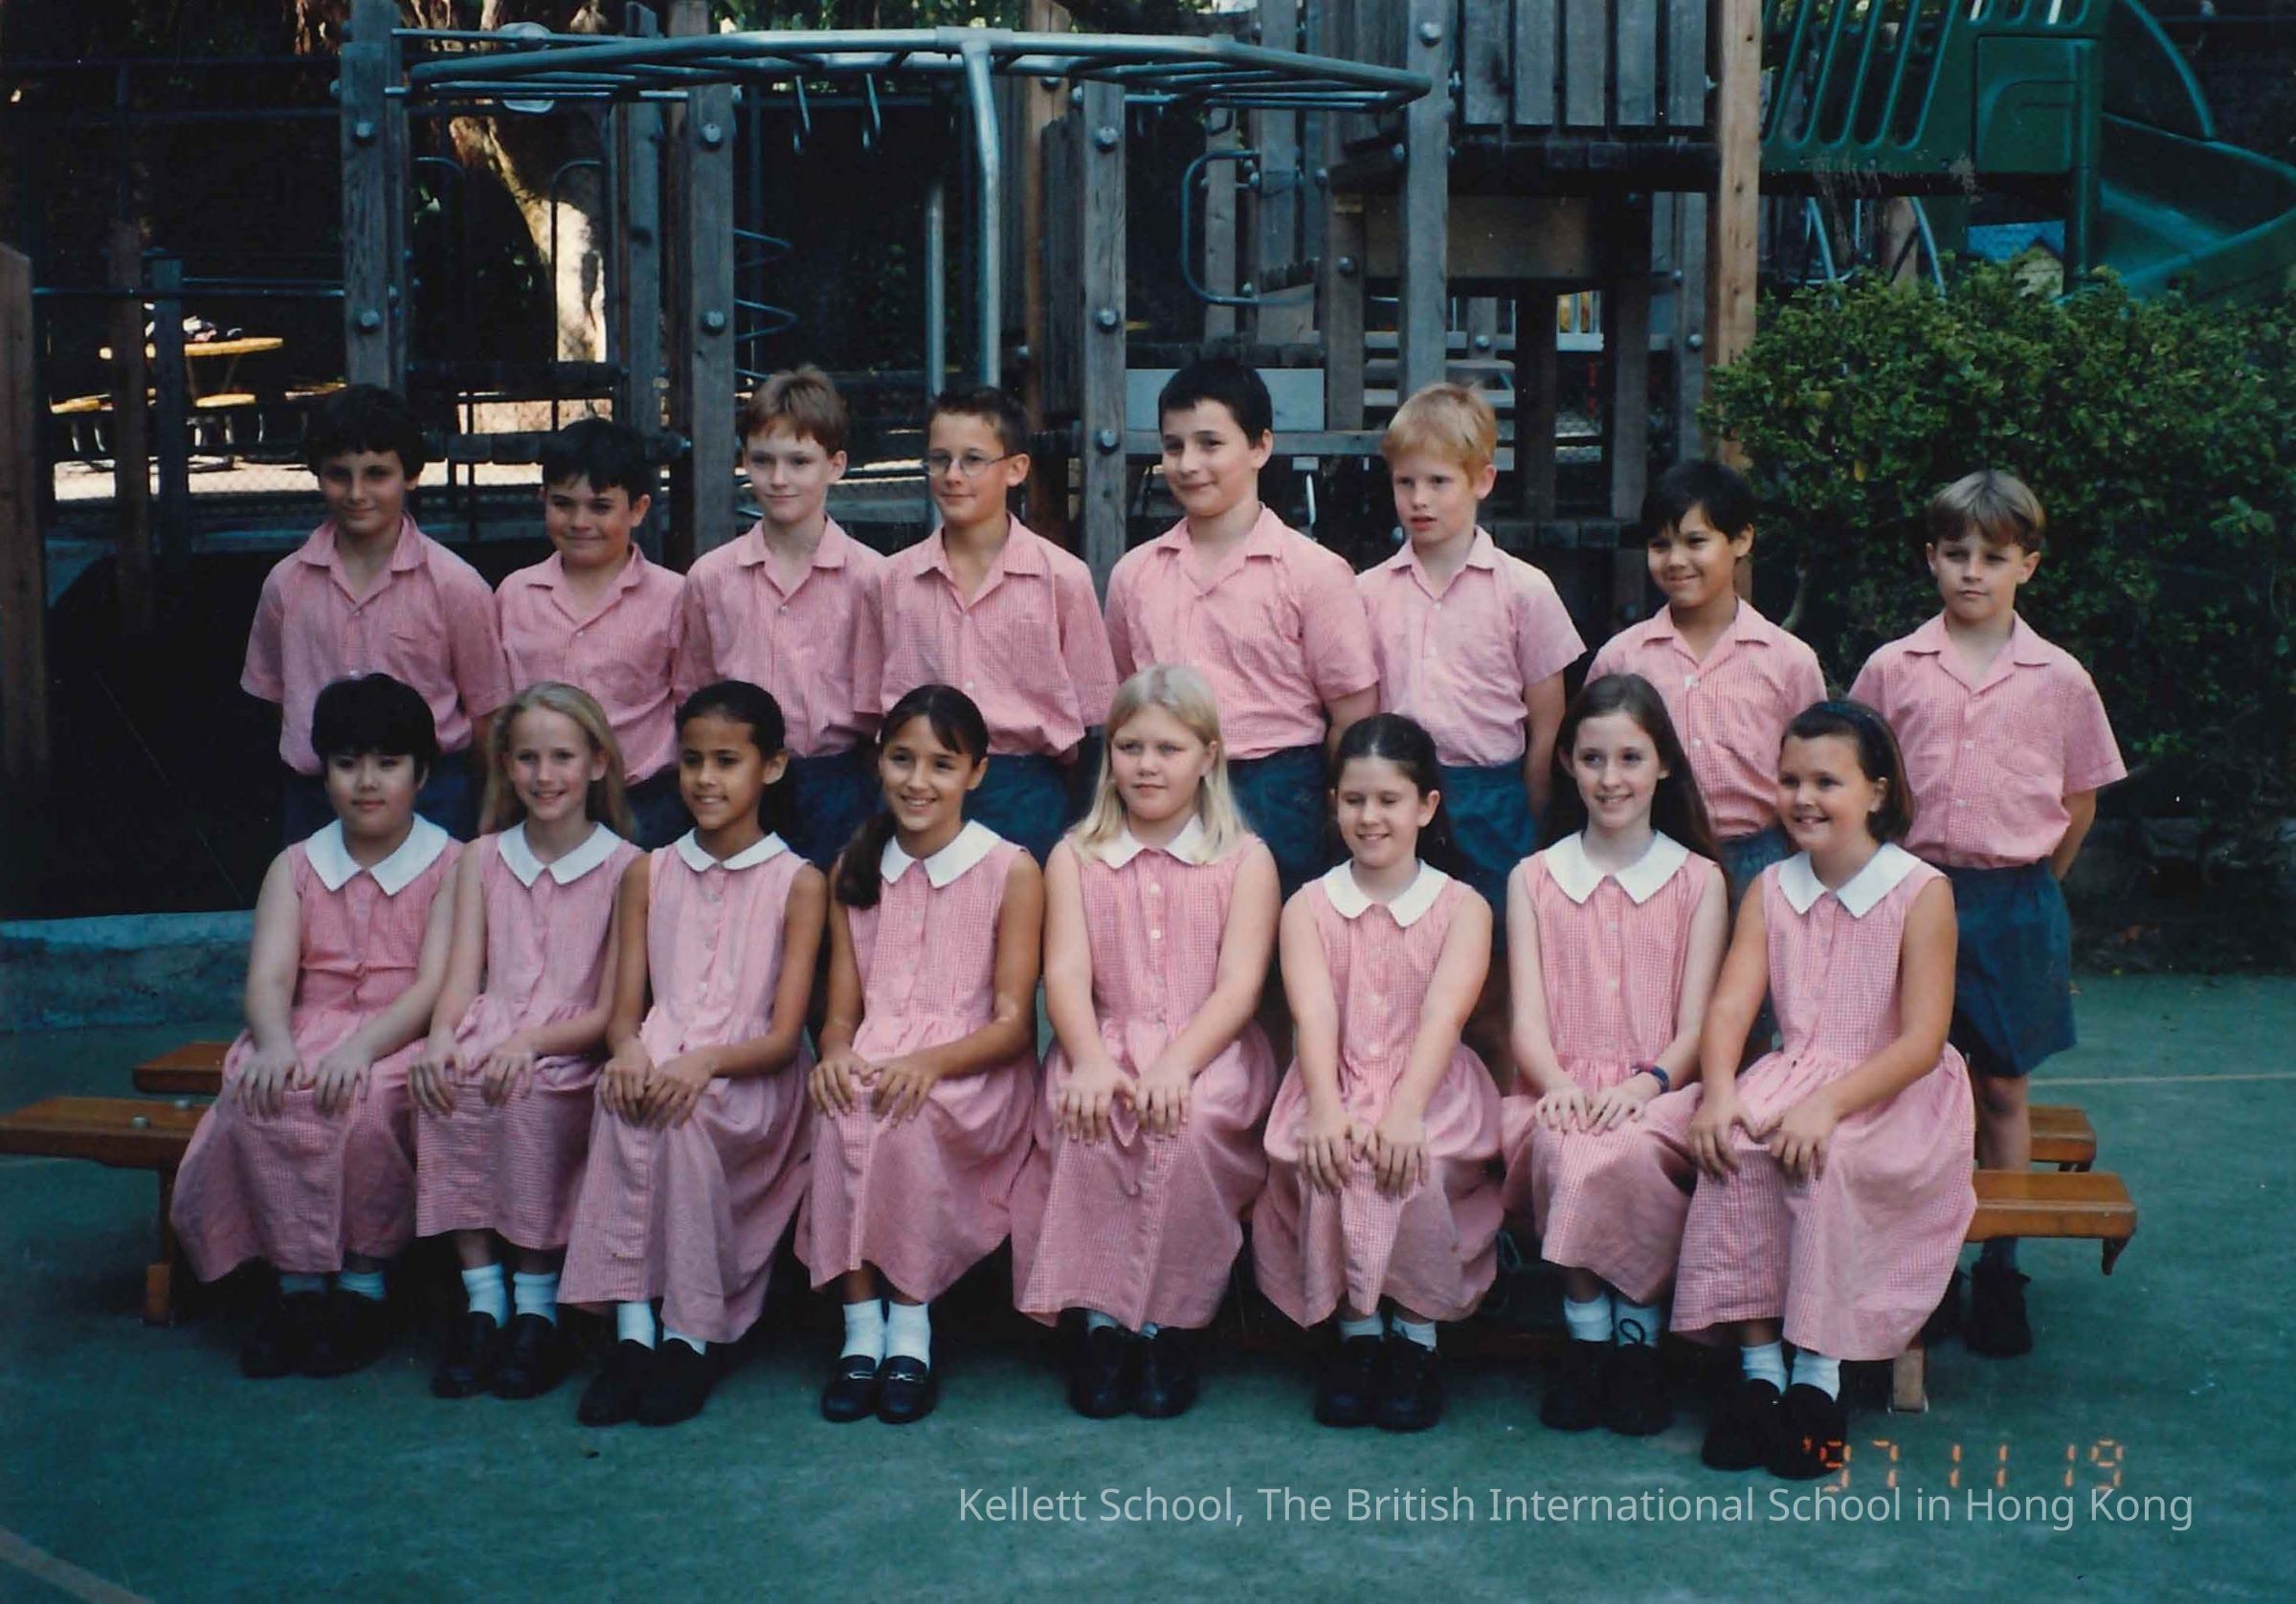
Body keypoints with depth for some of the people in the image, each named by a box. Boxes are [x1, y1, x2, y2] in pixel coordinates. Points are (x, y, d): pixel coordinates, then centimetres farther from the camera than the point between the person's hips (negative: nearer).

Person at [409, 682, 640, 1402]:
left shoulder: (624, 866, 2)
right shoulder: (483, 859, 15)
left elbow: (612, 1009, -4)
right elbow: (462, 974, 6)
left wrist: (533, 1040, -20)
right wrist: (441, 1037, -16)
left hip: (570, 1051, -3)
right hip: (487, 1036, 3)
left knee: (530, 1093, -34)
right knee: (442, 1084, -29)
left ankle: (536, 1303, -19)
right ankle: (481, 1295, -21)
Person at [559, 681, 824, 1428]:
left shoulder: (797, 883, 2)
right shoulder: (647, 874, 13)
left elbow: (784, 1036, -5)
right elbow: (624, 1009, 7)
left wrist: (704, 1062, -25)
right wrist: (628, 1050, -18)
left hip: (751, 1084, -2)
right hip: (657, 1064, 3)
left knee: (683, 1109, -34)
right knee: (626, 1096, -32)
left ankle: (690, 1335, -24)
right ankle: (631, 1328, -31)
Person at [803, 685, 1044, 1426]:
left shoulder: (1011, 871, -1)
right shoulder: (856, 870, 11)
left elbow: (1014, 1022, -5)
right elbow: (842, 1012, 9)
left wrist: (929, 1062, -23)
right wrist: (836, 1053, -16)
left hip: (975, 1076, -3)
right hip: (875, 1063, 3)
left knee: (905, 1110, -34)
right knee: (843, 1107, -31)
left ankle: (910, 1326, -21)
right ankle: (861, 1324, -25)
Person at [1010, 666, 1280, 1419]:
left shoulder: (1244, 860, 6)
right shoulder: (1075, 858, 12)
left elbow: (1239, 986, -5)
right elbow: (1066, 972, -2)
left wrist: (1177, 1062, -23)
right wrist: (1091, 1063, -22)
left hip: (1209, 1052, -1)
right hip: (1106, 1045, 2)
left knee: (1186, 1124, -33)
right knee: (1086, 1120, -31)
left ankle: (1172, 1324, -16)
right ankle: (1103, 1316, -18)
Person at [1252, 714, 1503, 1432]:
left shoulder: (1462, 908, 4)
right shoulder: (1308, 907, 8)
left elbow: (1443, 1016, -13)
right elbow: (1314, 1014, -9)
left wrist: (1405, 1112, -30)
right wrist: (1325, 1108, -27)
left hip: (1430, 1090, -1)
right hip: (1337, 1089, 1)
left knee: (1417, 1169, -32)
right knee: (1332, 1165, -30)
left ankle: (1417, 1334, -9)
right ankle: (1354, 1331, -9)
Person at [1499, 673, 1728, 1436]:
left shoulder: (1699, 880, 11)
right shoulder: (1533, 880, 14)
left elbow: (1696, 1022, 3)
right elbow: (1528, 1016, 3)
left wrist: (1645, 1083, -18)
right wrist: (1557, 1084, -18)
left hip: (1660, 1094, -1)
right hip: (1564, 1094, 1)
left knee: (1628, 1153, -36)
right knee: (1565, 1153, -35)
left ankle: (1638, 1337, -14)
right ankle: (1586, 1337, -15)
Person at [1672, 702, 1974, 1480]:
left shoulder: (1921, 892, -7)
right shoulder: (1770, 890, 7)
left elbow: (1922, 1042, -13)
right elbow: (1730, 1005, -4)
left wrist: (1829, 1103, -27)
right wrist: (1718, 1089, -24)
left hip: (1896, 1096, -4)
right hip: (1794, 1080, 4)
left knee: (1826, 1157, -34)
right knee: (1735, 1145, -28)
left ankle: (1818, 1374, -21)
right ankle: (1758, 1364, -22)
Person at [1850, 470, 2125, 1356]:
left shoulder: (2060, 679, 0)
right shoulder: (1892, 668, 0)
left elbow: (2079, 801, 8)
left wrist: (2026, 885, 9)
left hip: (2015, 900, 0)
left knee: (2001, 1087, 8)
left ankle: (1999, 1267, 18)